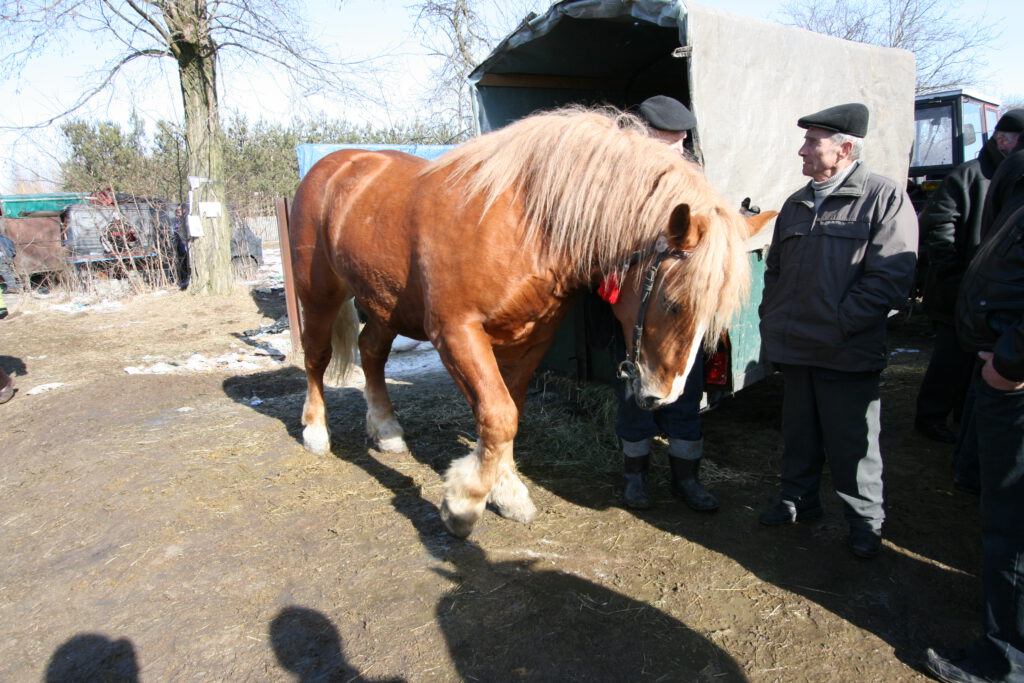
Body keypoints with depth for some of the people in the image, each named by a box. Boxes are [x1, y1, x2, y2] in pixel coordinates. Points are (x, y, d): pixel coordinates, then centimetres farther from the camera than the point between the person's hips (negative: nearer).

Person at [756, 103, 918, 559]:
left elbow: (890, 278, -14)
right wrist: (771, 323, 8)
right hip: (793, 349, 6)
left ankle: (865, 522, 28)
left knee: (852, 444, 7)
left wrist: (836, 327, -17)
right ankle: (799, 499, 38)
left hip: (848, 354, -5)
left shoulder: (885, 196, -7)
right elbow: (774, 270, 18)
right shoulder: (797, 204, 12)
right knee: (798, 435, 18)